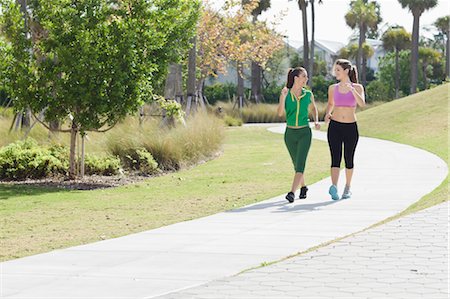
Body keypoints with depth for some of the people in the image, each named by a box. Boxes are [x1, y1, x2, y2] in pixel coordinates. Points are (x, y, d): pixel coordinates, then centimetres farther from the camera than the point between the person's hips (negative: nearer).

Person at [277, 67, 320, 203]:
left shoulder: (308, 94, -1)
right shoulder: (285, 93, -4)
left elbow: (314, 108, 19)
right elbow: (280, 113, -15)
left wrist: (316, 121, 4)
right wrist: (283, 97, -26)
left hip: (304, 133, -1)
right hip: (290, 133, 1)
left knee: (300, 163, -16)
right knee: (296, 163, 14)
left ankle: (292, 192, -22)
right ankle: (303, 187, 38)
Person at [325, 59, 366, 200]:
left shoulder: (357, 87, -1)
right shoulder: (333, 88, 5)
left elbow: (362, 103, -19)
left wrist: (352, 90, -32)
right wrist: (327, 114, 3)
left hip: (351, 127, -1)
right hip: (335, 126, 1)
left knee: (348, 159, 10)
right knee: (335, 158, -13)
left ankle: (347, 187, 27)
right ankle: (334, 187, -28)